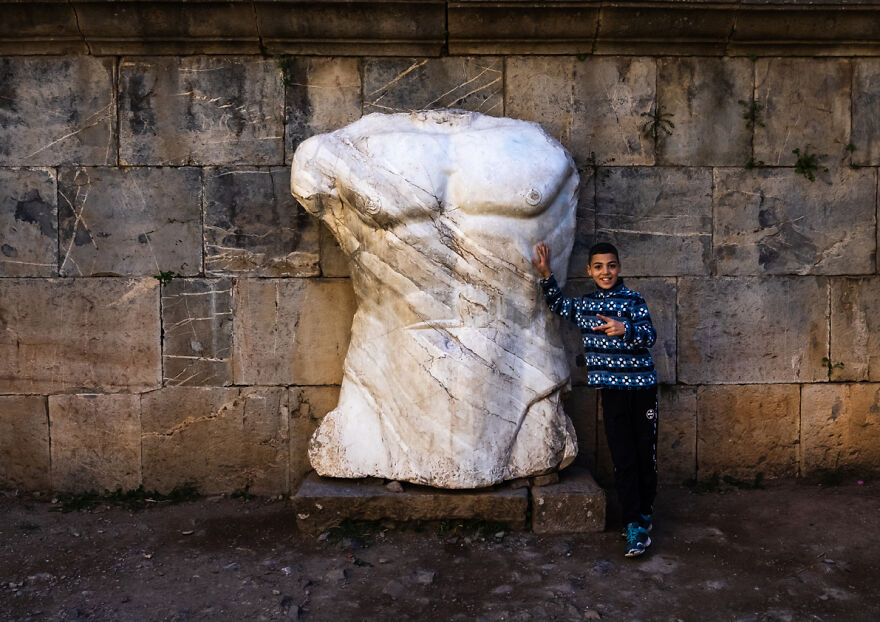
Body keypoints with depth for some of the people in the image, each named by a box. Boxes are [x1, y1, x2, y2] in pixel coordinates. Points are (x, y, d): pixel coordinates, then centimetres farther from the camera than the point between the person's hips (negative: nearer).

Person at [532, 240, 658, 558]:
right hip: (611, 390, 3)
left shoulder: (632, 300, -6)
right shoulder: (584, 304, 8)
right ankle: (635, 529, 5)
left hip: (641, 388, -3)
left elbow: (650, 336, -16)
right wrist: (546, 275, 13)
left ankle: (644, 513, 26)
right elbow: (557, 304, 27)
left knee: (646, 455, 5)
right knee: (623, 460, 1)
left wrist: (624, 329, -34)